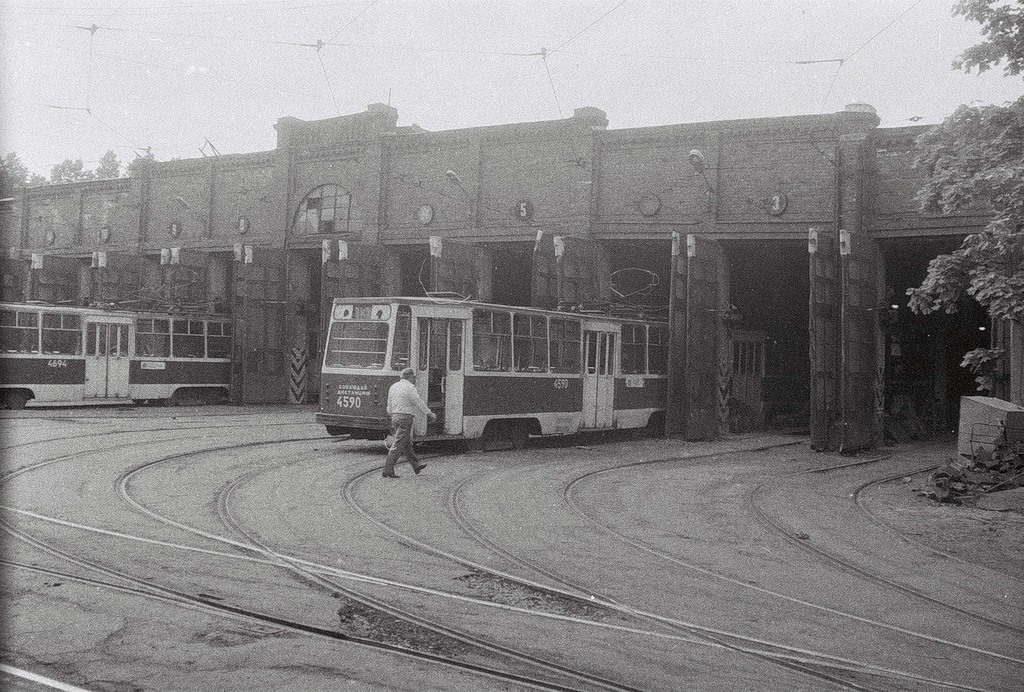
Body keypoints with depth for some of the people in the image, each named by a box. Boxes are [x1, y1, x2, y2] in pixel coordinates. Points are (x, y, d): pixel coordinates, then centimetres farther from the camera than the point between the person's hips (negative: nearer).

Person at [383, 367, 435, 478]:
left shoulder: (393, 386, 13)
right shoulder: (410, 387, -11)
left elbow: (389, 406, 17)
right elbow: (419, 403, -10)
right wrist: (430, 414, 2)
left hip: (395, 417, 9)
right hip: (405, 417, -9)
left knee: (407, 444, 18)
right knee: (398, 446, -7)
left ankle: (416, 465, 30)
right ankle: (388, 470, -9)